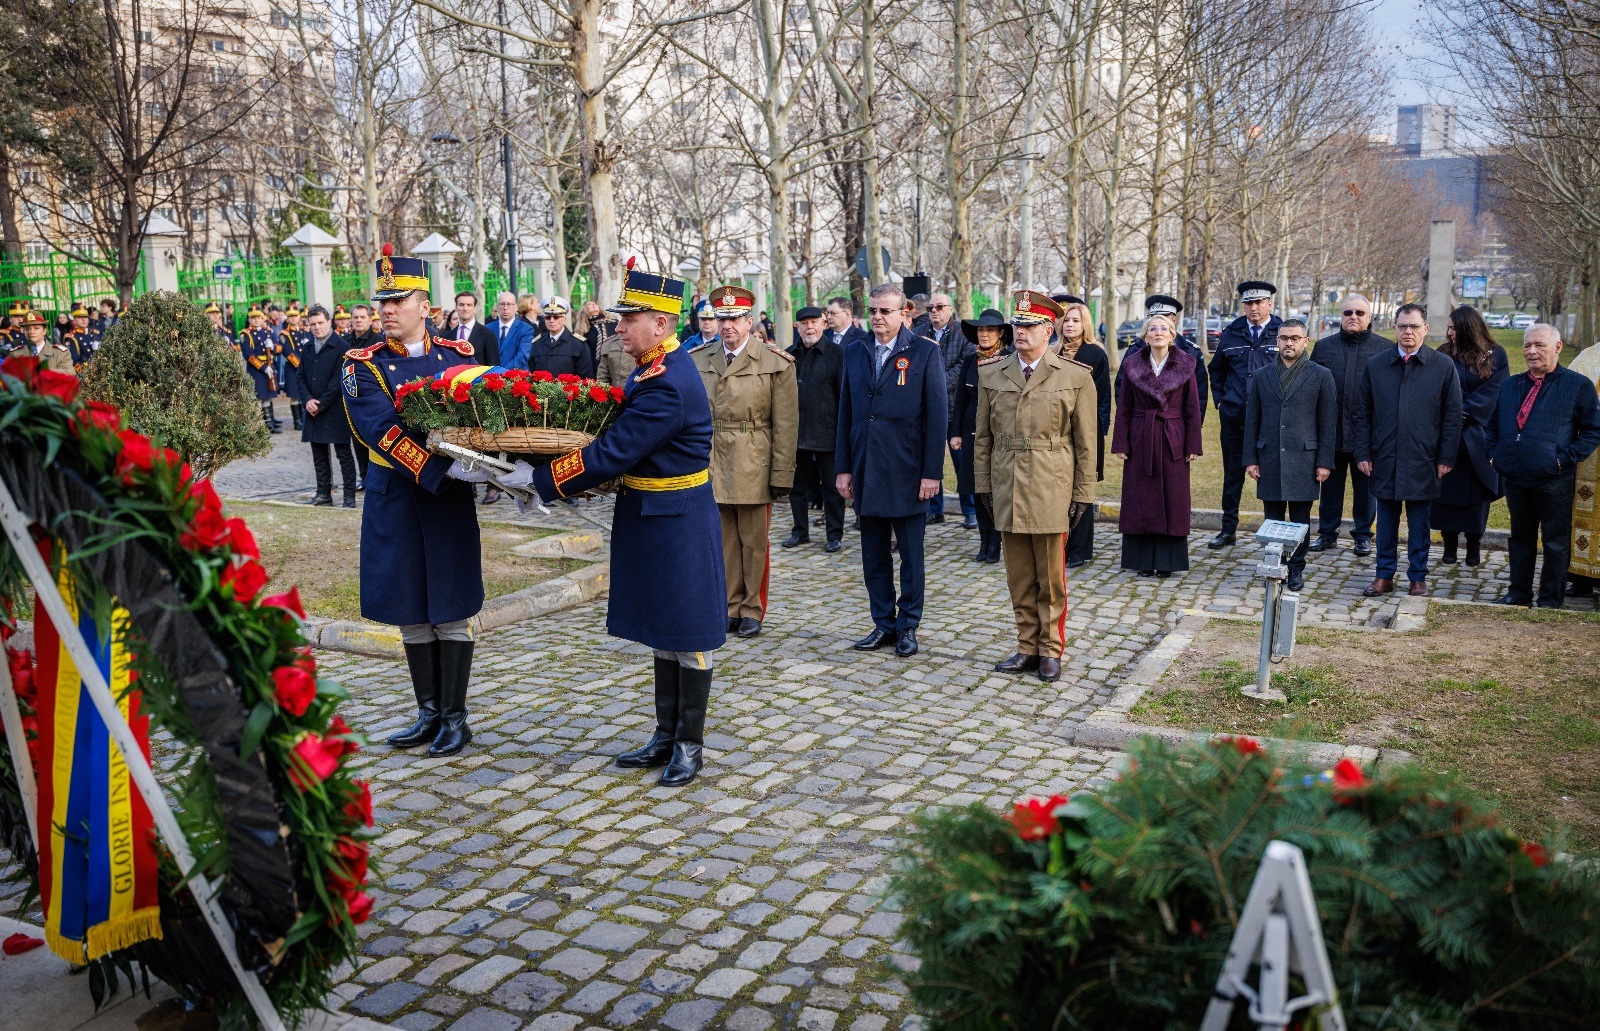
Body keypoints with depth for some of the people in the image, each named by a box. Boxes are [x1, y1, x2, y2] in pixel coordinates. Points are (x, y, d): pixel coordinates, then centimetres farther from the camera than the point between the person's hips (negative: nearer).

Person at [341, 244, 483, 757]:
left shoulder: (459, 354, 1)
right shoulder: (363, 365, -5)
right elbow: (382, 431, -19)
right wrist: (448, 468, -31)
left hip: (449, 501, -1)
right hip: (394, 498, 1)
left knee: (450, 612, 5)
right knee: (411, 613, 10)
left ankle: (455, 716, 17)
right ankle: (429, 712, 25)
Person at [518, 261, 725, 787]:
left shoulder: (668, 386, -24)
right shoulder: (655, 367, 8)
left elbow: (613, 453, -25)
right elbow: (623, 433, 14)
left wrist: (539, 482, -19)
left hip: (677, 525, -10)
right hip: (651, 520, 10)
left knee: (687, 637, 4)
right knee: (662, 634, 17)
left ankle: (689, 744, 17)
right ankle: (666, 737, 28)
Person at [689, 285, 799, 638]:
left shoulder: (776, 364, -5)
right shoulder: (697, 360, 6)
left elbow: (786, 426, -6)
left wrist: (782, 476, -9)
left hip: (753, 468, -3)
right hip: (711, 464, 3)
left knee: (755, 542, 7)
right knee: (724, 540, 10)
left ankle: (753, 610, 19)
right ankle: (730, 607, 23)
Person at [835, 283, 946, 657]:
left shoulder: (925, 353, -5)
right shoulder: (855, 352, 8)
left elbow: (937, 416, -7)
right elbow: (845, 413, 10)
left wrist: (932, 472, -11)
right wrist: (843, 468, 6)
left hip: (907, 472, -4)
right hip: (866, 471, 4)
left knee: (911, 556, 7)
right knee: (874, 556, 11)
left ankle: (908, 627, 18)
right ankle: (884, 624, 22)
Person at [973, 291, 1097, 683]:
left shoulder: (1076, 377, -3)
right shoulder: (991, 373, 6)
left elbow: (1086, 442, -1)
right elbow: (983, 435, 10)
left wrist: (1082, 495, -3)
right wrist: (982, 484, 6)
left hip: (1052, 490, -3)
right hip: (1007, 489, 3)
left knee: (1051, 578, 6)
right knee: (1019, 578, 10)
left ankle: (1051, 651, 18)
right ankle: (1027, 647, 22)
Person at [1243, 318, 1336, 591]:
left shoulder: (1321, 376, 4)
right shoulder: (1262, 377, 10)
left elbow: (1328, 423, 2)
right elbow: (1252, 421, 10)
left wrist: (1324, 462, -4)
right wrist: (1250, 459, 3)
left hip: (1303, 460, -2)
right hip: (1269, 461, 2)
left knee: (1300, 521, 4)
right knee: (1273, 520, 6)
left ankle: (1296, 569, 16)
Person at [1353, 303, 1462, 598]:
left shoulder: (1444, 366, 1)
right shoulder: (1376, 366, 6)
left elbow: (1453, 416, 1)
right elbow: (1364, 414, 8)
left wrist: (1446, 458, -4)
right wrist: (1363, 453, 1)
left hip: (1422, 462, -1)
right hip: (1385, 460, 2)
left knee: (1419, 523, 8)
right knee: (1386, 521, 9)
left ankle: (1418, 577, 18)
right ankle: (1384, 576, 18)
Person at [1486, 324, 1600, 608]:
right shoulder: (1510, 386, 13)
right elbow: (1492, 425, 24)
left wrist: (1566, 459, -11)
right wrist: (1496, 454, 8)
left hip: (1554, 480, -5)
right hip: (1515, 478, 5)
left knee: (1555, 541, 3)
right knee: (1521, 536, 14)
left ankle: (1551, 600, 11)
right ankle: (1518, 593, 23)